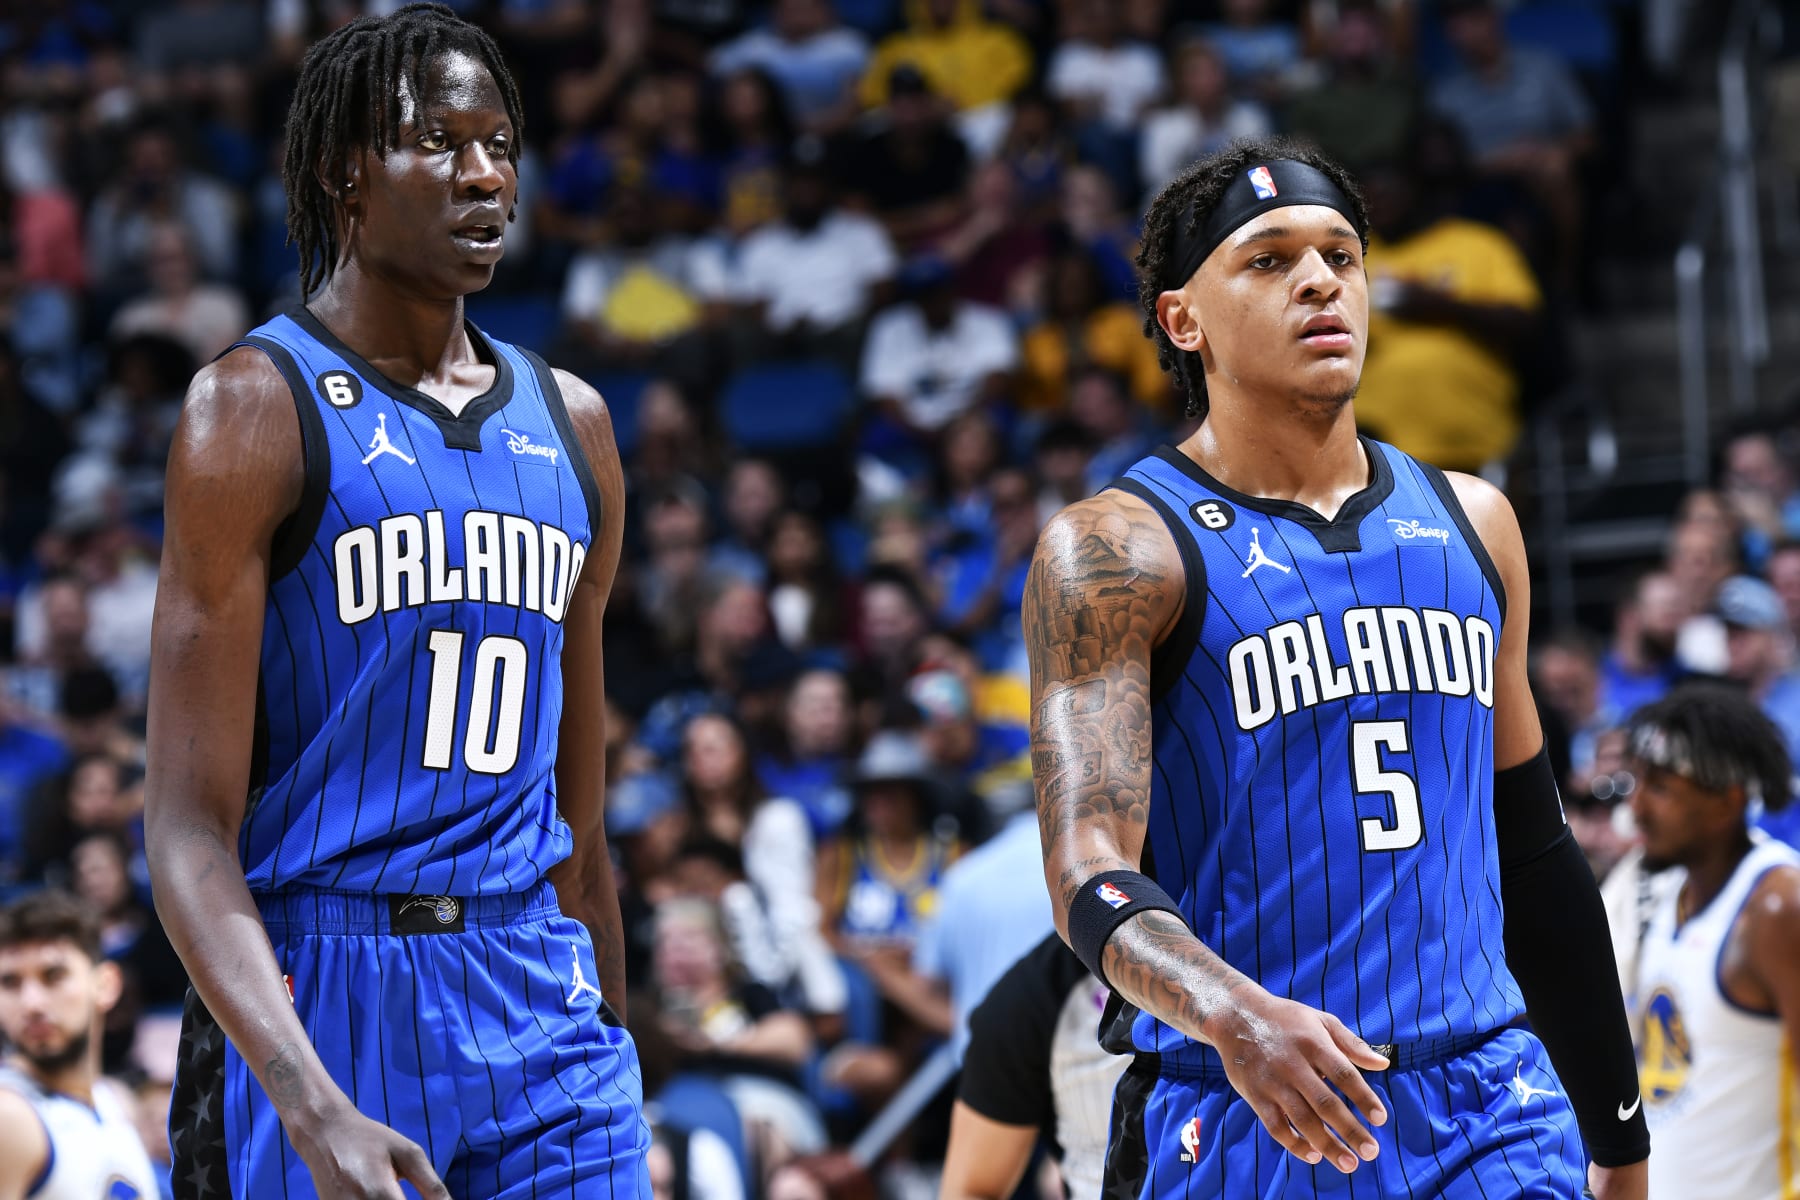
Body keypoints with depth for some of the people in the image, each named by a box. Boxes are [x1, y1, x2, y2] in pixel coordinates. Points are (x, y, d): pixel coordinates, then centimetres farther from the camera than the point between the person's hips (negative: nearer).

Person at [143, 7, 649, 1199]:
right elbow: (189, 830, -12)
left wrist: (611, 1039, 17)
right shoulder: (258, 408, -5)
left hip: (540, 1002, 5)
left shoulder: (570, 424, 14)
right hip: (321, 1000, -5)